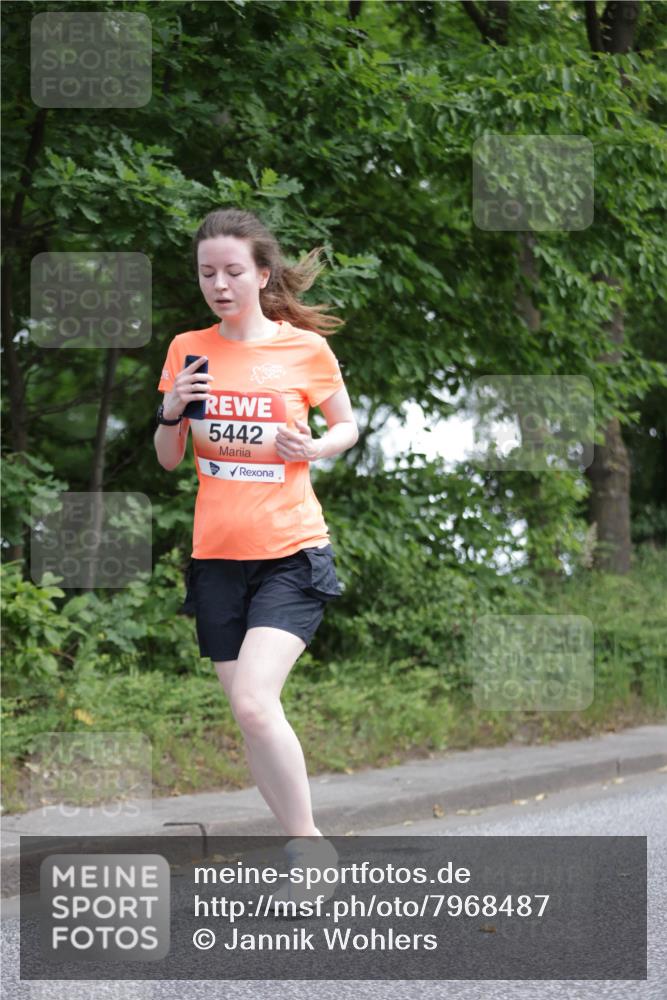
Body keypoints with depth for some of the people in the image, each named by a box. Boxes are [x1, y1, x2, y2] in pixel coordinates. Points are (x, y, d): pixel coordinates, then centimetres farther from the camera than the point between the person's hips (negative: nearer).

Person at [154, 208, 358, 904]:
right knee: (248, 715, 7)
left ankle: (307, 841, -4)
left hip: (291, 554, -4)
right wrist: (172, 410, -8)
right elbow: (168, 459, 12)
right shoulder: (188, 350, 5)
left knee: (253, 701, -21)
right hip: (216, 557, 4)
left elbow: (348, 425, 12)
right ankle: (304, 850, 21)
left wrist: (315, 447, -10)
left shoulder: (306, 347, -3)